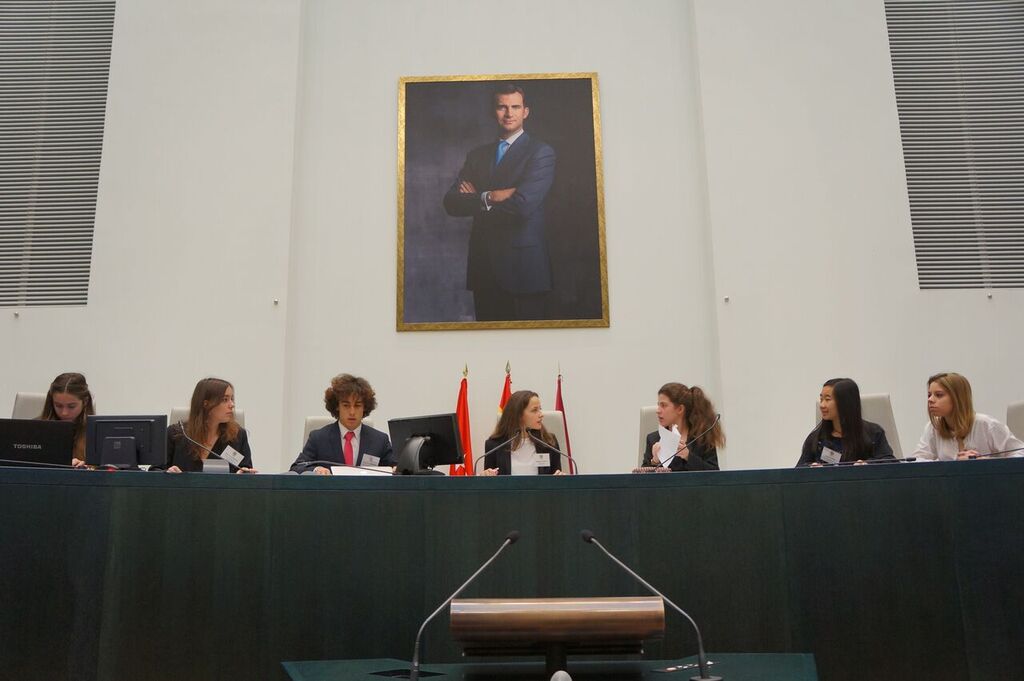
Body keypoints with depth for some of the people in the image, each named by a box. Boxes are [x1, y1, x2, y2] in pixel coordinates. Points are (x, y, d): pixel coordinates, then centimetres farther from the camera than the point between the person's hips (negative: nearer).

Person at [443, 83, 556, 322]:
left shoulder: (541, 152, -3)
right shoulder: (477, 155, 14)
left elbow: (524, 204, -18)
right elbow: (451, 203, 2)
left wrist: (478, 198, -4)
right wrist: (490, 197, -14)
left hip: (523, 265, -5)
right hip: (483, 265, 5)